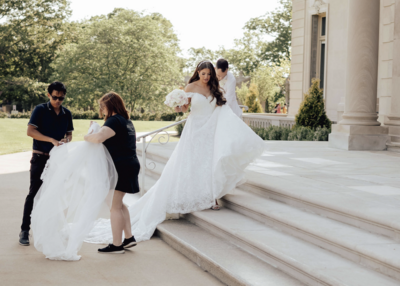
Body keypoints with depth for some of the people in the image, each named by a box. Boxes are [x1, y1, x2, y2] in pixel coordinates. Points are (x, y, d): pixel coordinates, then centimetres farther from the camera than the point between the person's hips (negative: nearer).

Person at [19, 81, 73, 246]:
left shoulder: (67, 114, 8)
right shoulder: (40, 110, -6)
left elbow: (69, 133, 16)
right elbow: (30, 131, -15)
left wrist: (66, 140, -8)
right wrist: (52, 140, -24)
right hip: (40, 158, -4)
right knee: (34, 193, -5)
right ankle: (25, 230, 1)